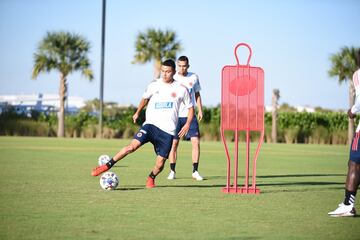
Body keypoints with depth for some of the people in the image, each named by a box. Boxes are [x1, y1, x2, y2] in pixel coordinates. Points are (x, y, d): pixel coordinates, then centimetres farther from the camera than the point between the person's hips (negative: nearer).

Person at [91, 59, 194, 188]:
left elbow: (190, 108, 13)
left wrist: (187, 124, 1)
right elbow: (145, 98, 26)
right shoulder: (154, 85, 5)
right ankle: (107, 166, -15)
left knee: (160, 163, -4)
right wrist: (137, 112, 27)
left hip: (168, 131, 0)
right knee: (133, 145, -23)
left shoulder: (181, 89, 1)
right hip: (151, 124, 0)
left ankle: (151, 178, 29)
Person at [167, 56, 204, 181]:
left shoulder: (194, 77, 6)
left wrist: (200, 110, 8)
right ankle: (172, 171, 9)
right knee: (173, 143, -2)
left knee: (196, 142, -8)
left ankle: (195, 171, 0)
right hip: (175, 115, -1)